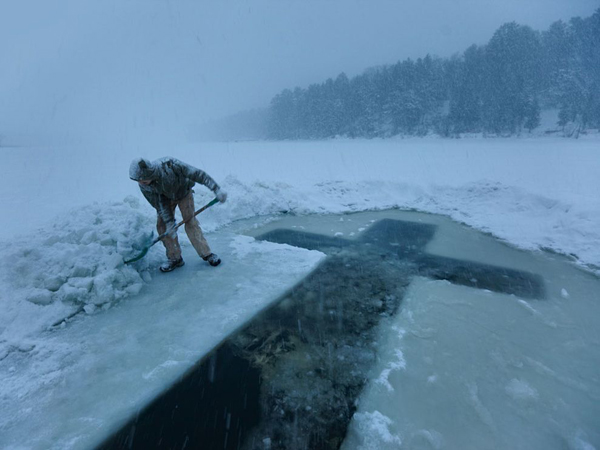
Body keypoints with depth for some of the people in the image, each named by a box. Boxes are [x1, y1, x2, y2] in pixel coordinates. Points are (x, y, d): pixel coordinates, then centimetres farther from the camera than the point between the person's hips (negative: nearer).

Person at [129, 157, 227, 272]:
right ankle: (174, 258, 6)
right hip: (165, 197, 3)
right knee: (162, 225, -6)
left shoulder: (169, 165, -40)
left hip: (183, 191, -3)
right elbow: (159, 204, -16)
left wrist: (217, 189, -41)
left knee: (190, 221, -9)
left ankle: (207, 254, 1)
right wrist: (169, 222, -21)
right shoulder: (144, 186, -26)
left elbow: (198, 174, -38)